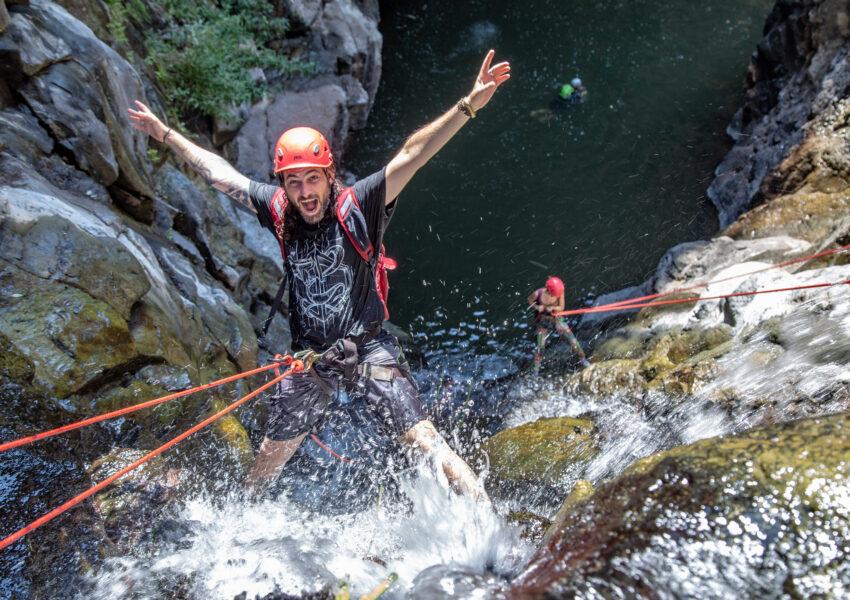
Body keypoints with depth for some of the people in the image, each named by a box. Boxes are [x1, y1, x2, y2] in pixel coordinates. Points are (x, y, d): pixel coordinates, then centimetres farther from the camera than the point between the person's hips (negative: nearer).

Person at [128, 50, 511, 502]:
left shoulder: (358, 206, -13)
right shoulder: (277, 211, -2)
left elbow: (412, 154, -23)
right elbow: (218, 171, 11)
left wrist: (467, 106, -32)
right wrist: (166, 134, 21)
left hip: (367, 347, -4)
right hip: (308, 356, 4)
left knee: (423, 438, -8)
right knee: (271, 455, 20)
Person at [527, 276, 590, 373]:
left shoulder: (559, 292, -20)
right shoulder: (538, 293, -24)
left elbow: (561, 307, -10)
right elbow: (530, 301, -4)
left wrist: (552, 308, -30)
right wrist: (537, 307, -23)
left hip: (557, 319, 1)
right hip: (543, 322, -1)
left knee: (573, 340, -1)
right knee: (540, 346, 3)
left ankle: (582, 359, 21)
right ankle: (536, 368, 22)